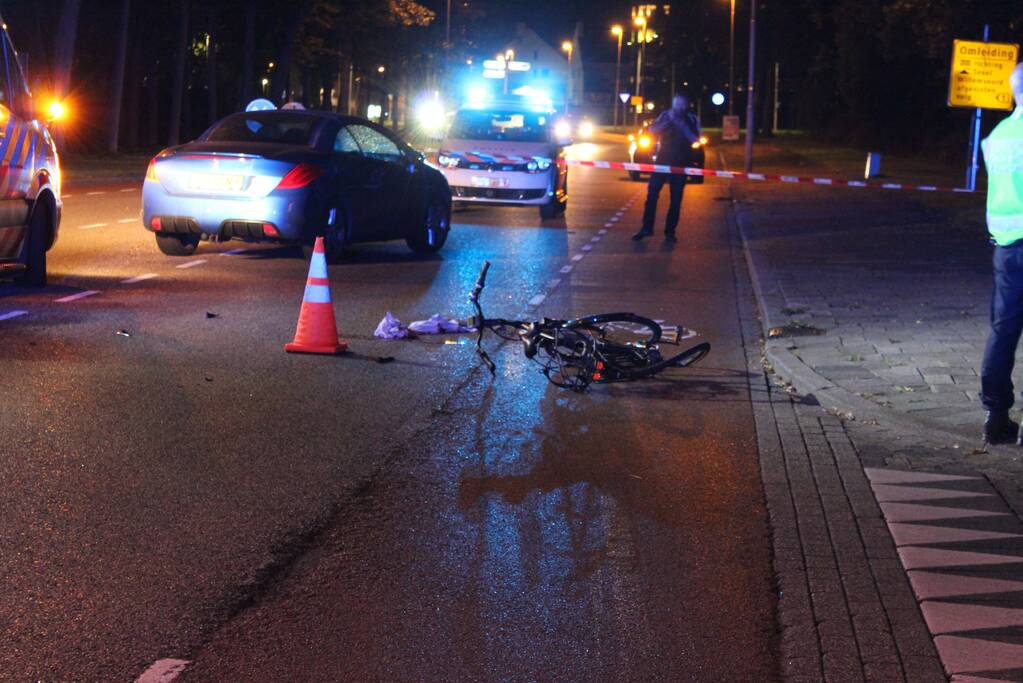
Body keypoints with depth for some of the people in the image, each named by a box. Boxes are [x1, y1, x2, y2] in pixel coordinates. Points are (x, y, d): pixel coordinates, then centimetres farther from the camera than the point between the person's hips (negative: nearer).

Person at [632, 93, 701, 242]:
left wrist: (682, 124, -21)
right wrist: (668, 120, -20)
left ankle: (670, 231, 9)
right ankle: (646, 228, 5)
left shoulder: (692, 119, 0)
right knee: (652, 194, -4)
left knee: (676, 200, 0)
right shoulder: (666, 115, 3)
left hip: (680, 164, -1)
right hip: (662, 160, 1)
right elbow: (652, 130, -8)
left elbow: (695, 138, -12)